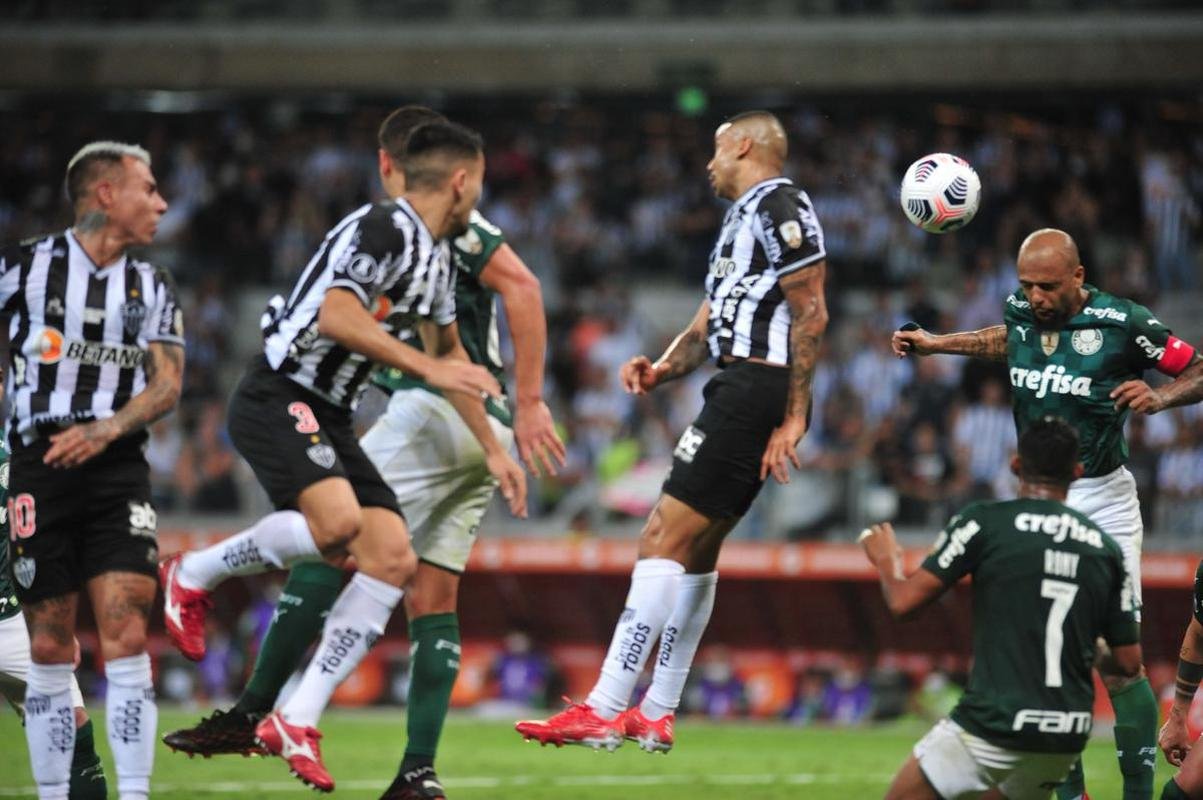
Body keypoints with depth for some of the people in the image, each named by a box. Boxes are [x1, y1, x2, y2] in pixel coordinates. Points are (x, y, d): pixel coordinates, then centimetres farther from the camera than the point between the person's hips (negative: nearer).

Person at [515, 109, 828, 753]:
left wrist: (794, 417, -19)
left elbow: (811, 313, -15)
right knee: (693, 550, 15)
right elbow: (706, 326, 24)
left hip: (755, 386, -11)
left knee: (665, 540, -14)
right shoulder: (742, 219, 25)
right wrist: (660, 371, 3)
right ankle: (656, 715, 20)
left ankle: (604, 711, -17)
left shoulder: (779, 206, -8)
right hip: (740, 389, 11)